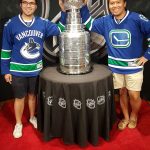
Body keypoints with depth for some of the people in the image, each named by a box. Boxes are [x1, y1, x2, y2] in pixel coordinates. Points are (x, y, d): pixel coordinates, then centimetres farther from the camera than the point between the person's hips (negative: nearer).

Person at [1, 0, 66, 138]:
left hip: (36, 69, 3)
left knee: (33, 95, 19)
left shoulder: (43, 23, -3)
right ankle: (18, 124, 30)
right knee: (20, 97, 10)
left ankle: (32, 117, 42)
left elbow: (60, 30, -4)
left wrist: (64, 11, -16)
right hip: (18, 70, -2)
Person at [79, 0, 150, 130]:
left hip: (133, 66, -3)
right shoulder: (105, 21, 0)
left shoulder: (137, 19, -13)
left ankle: (133, 116, 34)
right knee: (122, 93, 16)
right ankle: (126, 117, 37)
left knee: (134, 96, 4)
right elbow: (89, 24, 7)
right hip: (115, 66, 3)